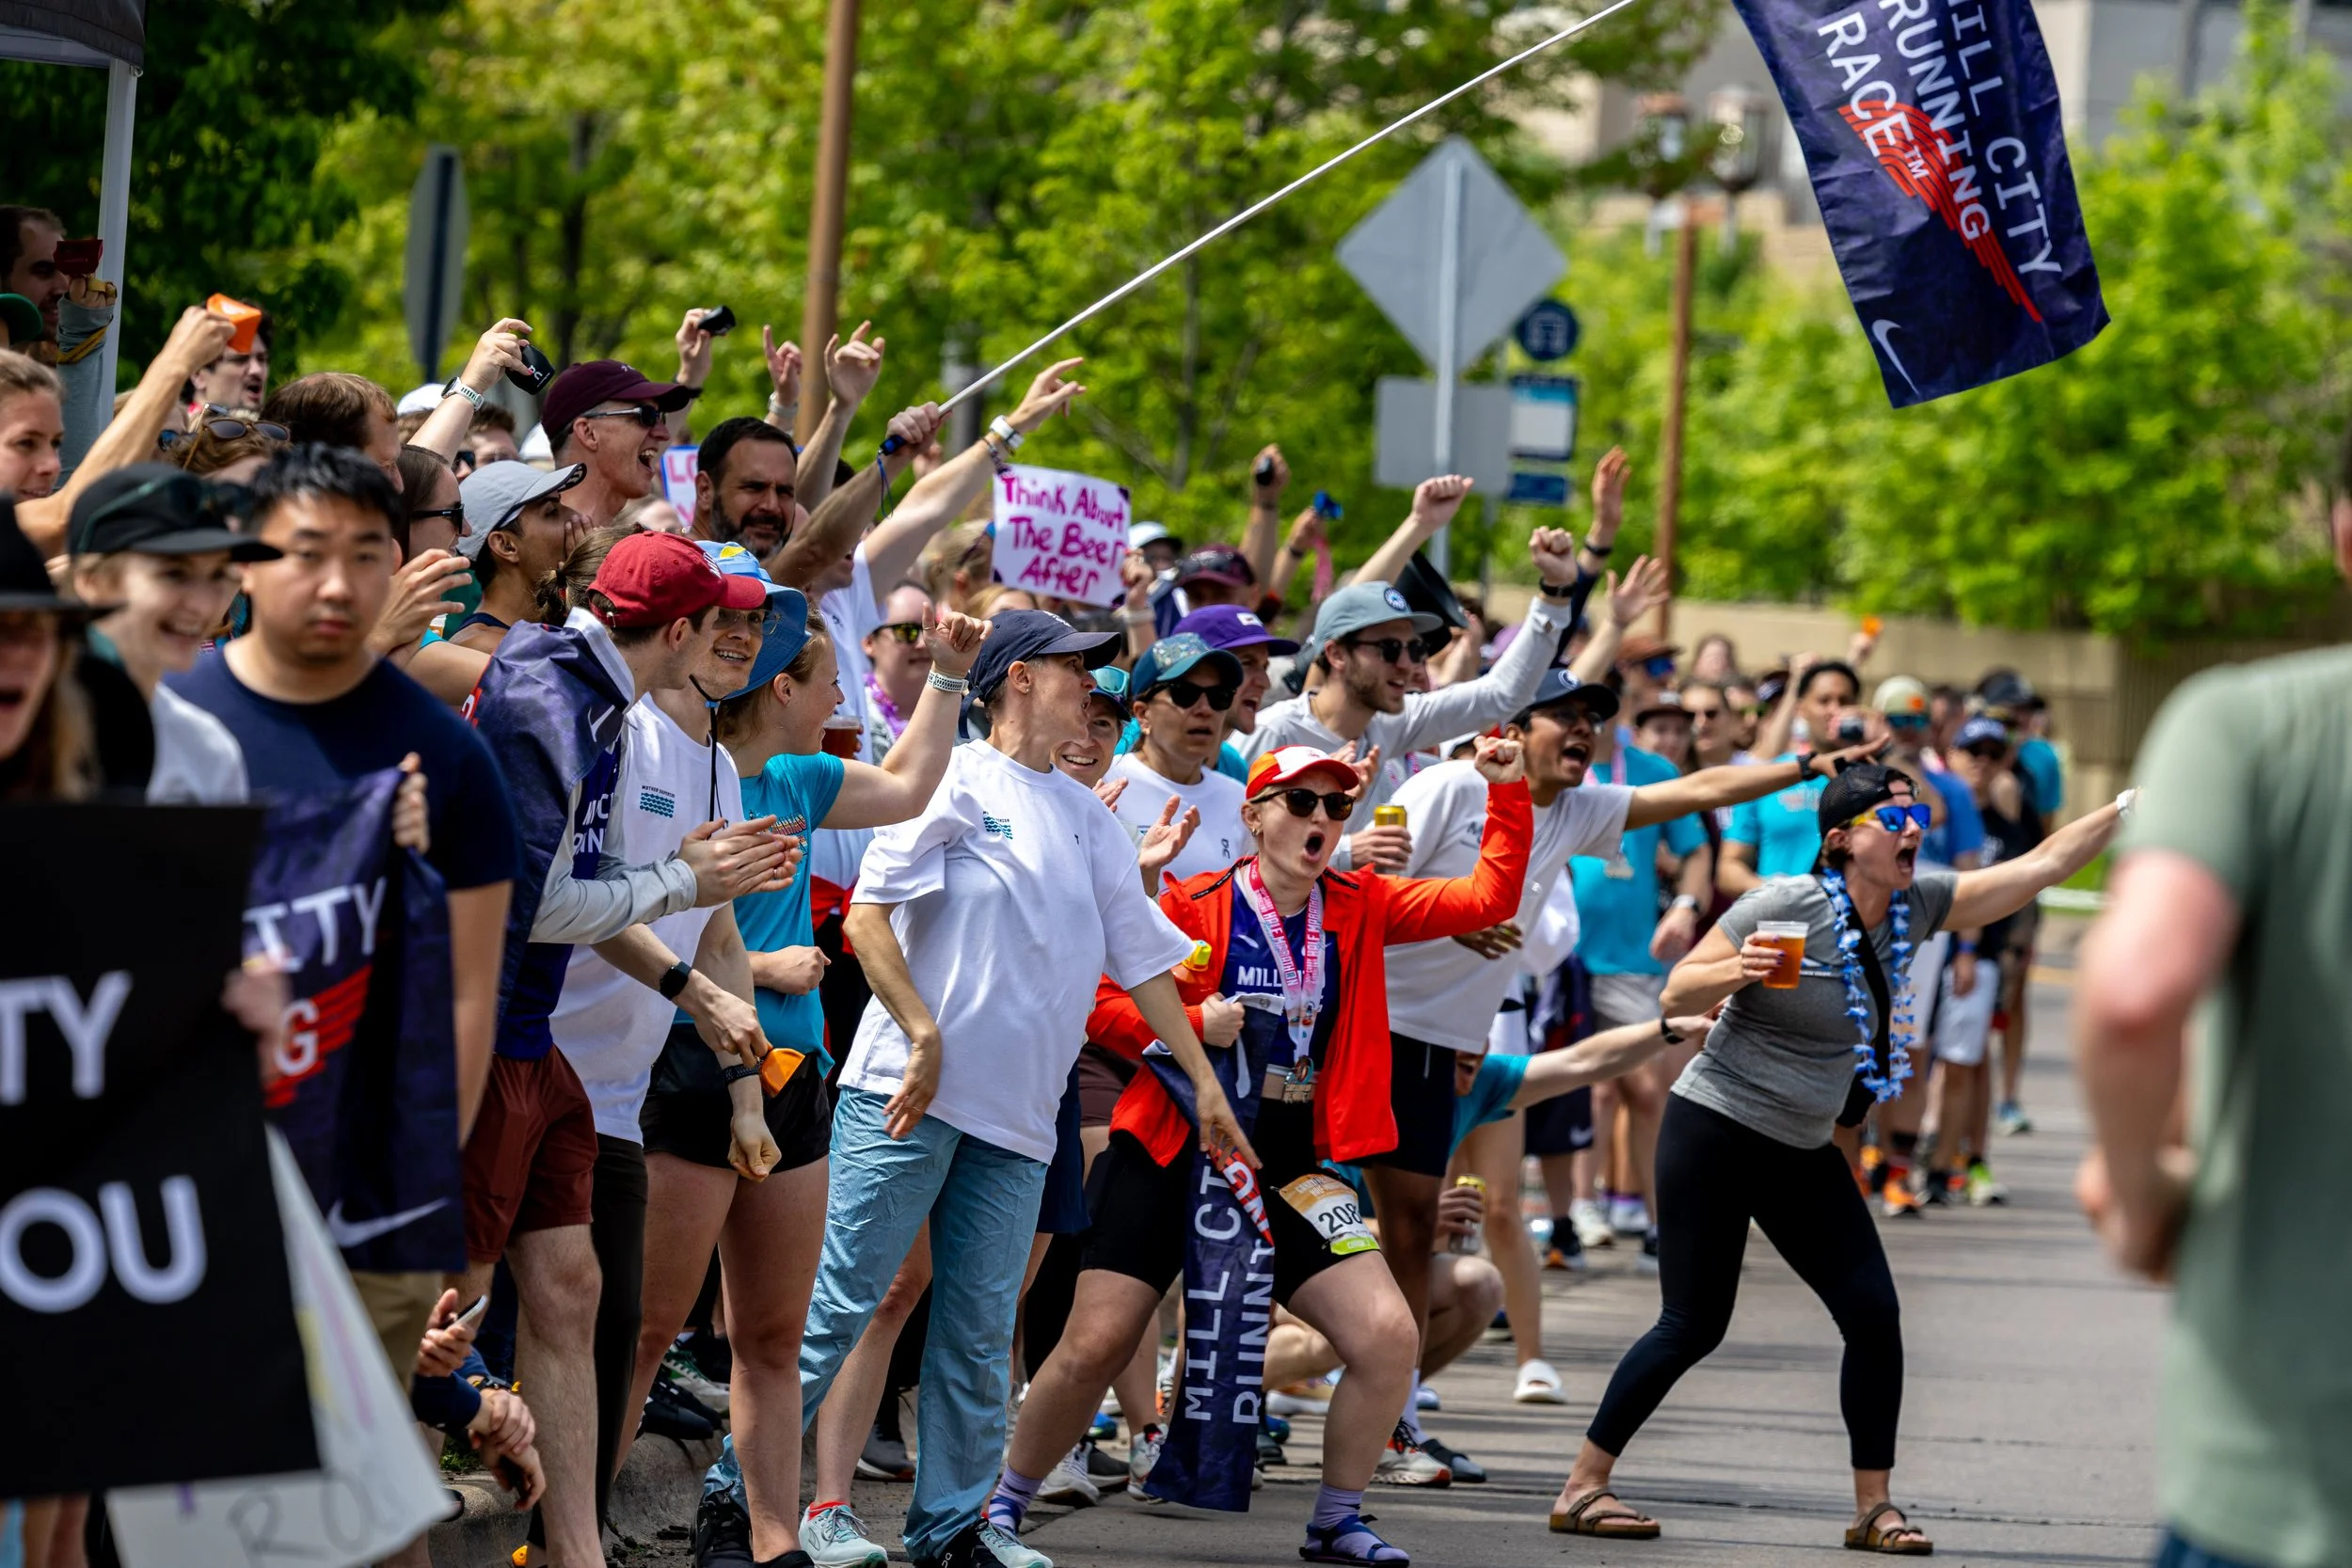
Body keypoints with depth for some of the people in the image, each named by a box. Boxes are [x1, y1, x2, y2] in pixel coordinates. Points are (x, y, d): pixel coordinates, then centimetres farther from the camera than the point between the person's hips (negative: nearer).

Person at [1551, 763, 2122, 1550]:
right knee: (1692, 1327, -8)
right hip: (1715, 1131, -6)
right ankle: (1582, 1488, 3)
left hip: (1804, 1152, 7)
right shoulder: (1785, 905, -16)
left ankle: (1873, 1507, 7)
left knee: (1874, 1315, -3)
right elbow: (1677, 997, -13)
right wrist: (1737, 971, -33)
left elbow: (2043, 864, 2)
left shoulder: (1918, 905, 2)